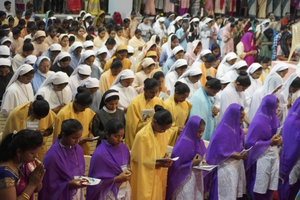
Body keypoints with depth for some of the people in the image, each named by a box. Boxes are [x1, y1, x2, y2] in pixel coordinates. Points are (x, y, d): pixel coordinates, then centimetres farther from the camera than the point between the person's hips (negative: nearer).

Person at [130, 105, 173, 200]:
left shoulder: (165, 132, -6)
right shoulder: (142, 136, -25)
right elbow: (136, 158, -16)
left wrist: (166, 158, -10)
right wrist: (156, 164, -22)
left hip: (159, 174, 6)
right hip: (145, 176, -6)